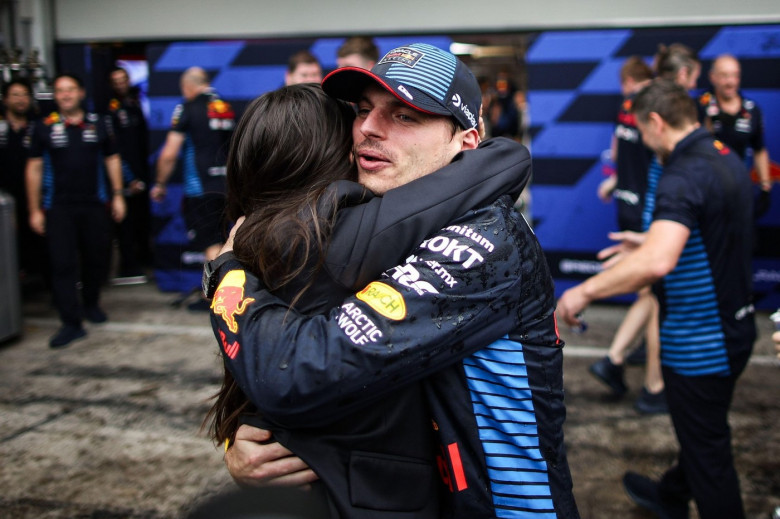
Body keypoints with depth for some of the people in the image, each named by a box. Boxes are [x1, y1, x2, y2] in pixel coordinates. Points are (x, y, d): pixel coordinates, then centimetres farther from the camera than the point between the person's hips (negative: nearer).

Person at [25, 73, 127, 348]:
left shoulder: (99, 124, 7)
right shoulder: (44, 127, 2)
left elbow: (112, 159, 13)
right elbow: (34, 168, 3)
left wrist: (117, 196, 5)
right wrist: (35, 209, 0)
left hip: (94, 205, 2)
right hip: (58, 208, -2)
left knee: (96, 259, 9)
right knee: (63, 264, -6)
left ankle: (91, 303, 33)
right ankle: (71, 323, -2)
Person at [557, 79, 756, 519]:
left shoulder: (683, 176, -26)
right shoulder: (728, 158, 5)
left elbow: (657, 262, -41)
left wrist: (585, 291, -32)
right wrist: (647, 244, 26)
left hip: (700, 342, -10)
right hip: (734, 327, 10)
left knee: (708, 451, 7)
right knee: (701, 431, 29)